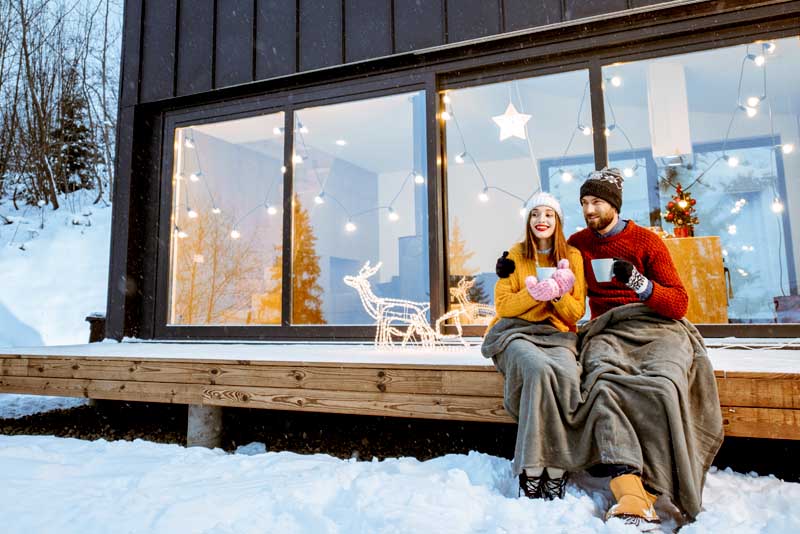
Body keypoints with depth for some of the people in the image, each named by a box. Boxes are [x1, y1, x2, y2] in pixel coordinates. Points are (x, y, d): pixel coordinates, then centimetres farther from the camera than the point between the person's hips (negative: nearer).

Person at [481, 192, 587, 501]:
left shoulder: (572, 257, 12)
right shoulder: (515, 256, 9)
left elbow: (577, 313, 8)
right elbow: (503, 306, 1)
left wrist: (560, 295, -14)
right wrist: (536, 292, -16)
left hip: (557, 335, 2)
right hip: (515, 333, -1)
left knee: (568, 376, -33)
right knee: (539, 369, -35)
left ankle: (556, 472, -24)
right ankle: (531, 471, -29)